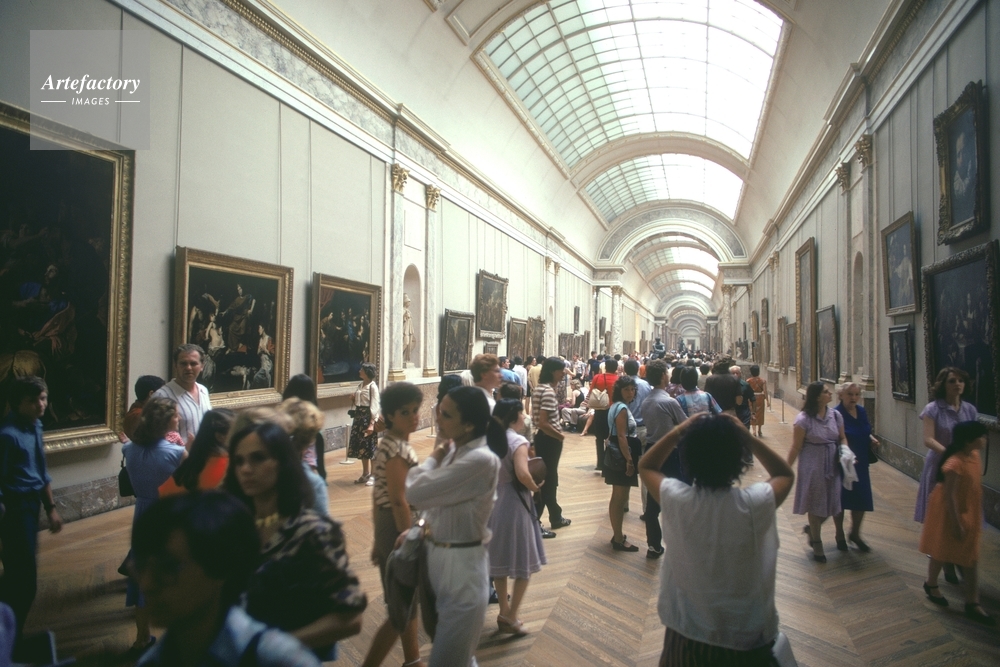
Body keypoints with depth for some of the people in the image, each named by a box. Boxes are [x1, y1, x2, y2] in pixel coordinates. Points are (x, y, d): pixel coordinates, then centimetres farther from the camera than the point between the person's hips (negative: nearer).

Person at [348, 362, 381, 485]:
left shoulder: (373, 387, -13)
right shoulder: (360, 385, 10)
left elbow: (374, 407, -16)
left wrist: (372, 424, -21)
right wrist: (353, 400, -3)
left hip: (368, 418, -8)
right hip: (359, 417, 8)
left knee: (370, 446, -1)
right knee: (361, 446, 13)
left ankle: (373, 475, 10)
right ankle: (365, 474, 24)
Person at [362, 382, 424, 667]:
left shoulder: (389, 443, 7)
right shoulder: (398, 449, -23)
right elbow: (399, 501, -24)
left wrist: (379, 537, 16)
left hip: (387, 527, 10)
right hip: (398, 528, -10)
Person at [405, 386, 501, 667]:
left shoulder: (481, 460, -28)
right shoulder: (455, 451, 0)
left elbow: (416, 492, -28)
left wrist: (431, 460, -11)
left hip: (461, 564, -8)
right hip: (438, 555, 8)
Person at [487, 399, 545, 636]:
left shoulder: (489, 439, 1)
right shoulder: (518, 441, -17)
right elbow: (522, 474, -31)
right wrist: (535, 487, -14)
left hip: (492, 502, 7)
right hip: (514, 504, -7)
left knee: (499, 560, 18)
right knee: (524, 563, 10)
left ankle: (504, 612, 30)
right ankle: (510, 617, 13)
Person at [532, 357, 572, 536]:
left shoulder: (541, 387, 9)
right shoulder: (548, 391, -22)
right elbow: (543, 423, -26)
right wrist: (560, 436, -15)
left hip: (543, 438, 10)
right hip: (549, 440, -10)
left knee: (550, 479, 19)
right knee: (546, 481, 1)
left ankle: (556, 518, 31)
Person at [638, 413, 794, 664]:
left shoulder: (677, 499, -22)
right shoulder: (754, 503, -24)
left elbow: (645, 466, 0)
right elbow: (786, 474, -1)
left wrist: (678, 432, -9)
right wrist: (748, 437, -10)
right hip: (747, 637, 0)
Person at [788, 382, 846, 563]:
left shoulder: (836, 415, 0)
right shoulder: (804, 418, -16)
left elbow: (842, 438, 11)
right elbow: (796, 447, -13)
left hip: (832, 466, 5)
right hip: (812, 467, -5)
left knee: (831, 504, 10)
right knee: (815, 505, 9)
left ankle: (811, 528, 41)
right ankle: (817, 544, 29)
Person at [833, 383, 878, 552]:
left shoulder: (861, 412, 4)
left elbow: (866, 432, 19)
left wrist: (872, 439, -1)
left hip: (860, 464, 6)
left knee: (862, 500, 11)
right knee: (840, 499, 9)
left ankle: (855, 534, 32)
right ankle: (840, 535, 29)